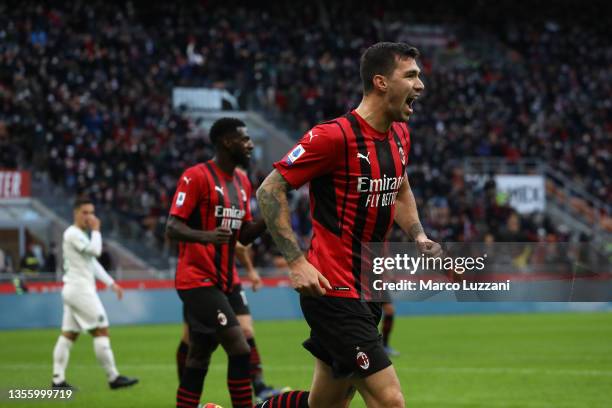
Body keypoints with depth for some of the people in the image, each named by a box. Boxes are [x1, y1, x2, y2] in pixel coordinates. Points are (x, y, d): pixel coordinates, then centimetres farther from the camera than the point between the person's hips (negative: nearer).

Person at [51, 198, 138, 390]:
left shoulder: (81, 235, 21)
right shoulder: (72, 234, -11)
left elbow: (93, 263, 24)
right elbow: (95, 250, -23)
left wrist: (111, 283, 19)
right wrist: (96, 230, -10)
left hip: (73, 290, 10)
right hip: (80, 289, -10)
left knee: (69, 334, 5)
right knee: (101, 331, -9)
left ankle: (58, 379, 2)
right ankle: (113, 377, -10)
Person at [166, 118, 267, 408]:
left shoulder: (242, 181, 13)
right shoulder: (196, 176, -13)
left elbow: (244, 235, 18)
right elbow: (172, 228, -17)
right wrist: (205, 236, -35)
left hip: (224, 281, 9)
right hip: (198, 280, -9)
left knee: (198, 358, 13)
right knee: (239, 350, -17)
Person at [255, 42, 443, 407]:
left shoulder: (400, 134, 10)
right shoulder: (335, 136, -16)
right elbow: (269, 191, -13)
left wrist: (419, 236, 11)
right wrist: (297, 262, -19)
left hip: (366, 291, 9)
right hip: (333, 291, -9)